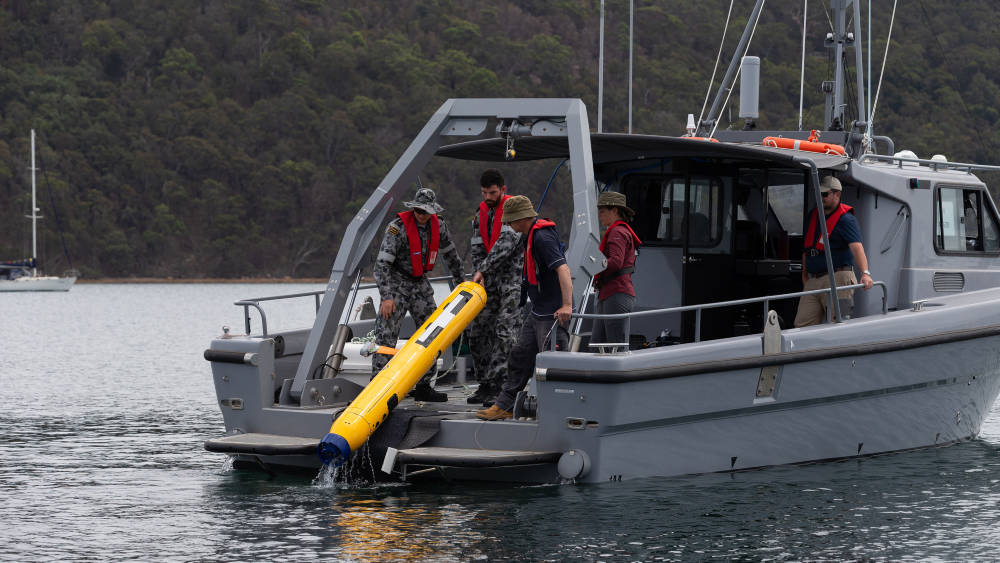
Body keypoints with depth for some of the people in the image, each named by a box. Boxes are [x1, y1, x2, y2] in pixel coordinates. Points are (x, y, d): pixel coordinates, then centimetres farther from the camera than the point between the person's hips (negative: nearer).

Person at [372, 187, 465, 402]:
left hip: (421, 283, 6)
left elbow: (451, 255, 18)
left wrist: (460, 281, 26)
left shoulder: (438, 226, -1)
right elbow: (382, 263, -24)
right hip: (397, 283, -6)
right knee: (386, 333, -15)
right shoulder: (398, 227, -20)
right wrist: (386, 297, -31)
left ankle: (423, 386, 15)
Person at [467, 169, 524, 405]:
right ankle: (485, 385, 14)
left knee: (505, 332, -12)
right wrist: (480, 276, -3)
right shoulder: (481, 213, 14)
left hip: (513, 276, -7)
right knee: (478, 331, 6)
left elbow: (506, 244, -18)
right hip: (490, 279, 7)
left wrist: (483, 269, -19)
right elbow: (477, 247, 12)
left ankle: (497, 388, -15)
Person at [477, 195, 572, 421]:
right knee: (520, 356, 14)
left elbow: (562, 269, -29)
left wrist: (567, 305, -37)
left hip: (553, 312, -11)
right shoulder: (533, 235, 13)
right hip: (537, 310, 11)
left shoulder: (543, 237, -20)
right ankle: (504, 407, 21)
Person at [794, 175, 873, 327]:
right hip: (812, 281, 7)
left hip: (837, 279, -7)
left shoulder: (845, 219, -8)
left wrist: (865, 273, -37)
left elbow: (856, 247, -23)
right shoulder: (813, 216, 16)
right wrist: (804, 274, 19)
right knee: (801, 326, -2)